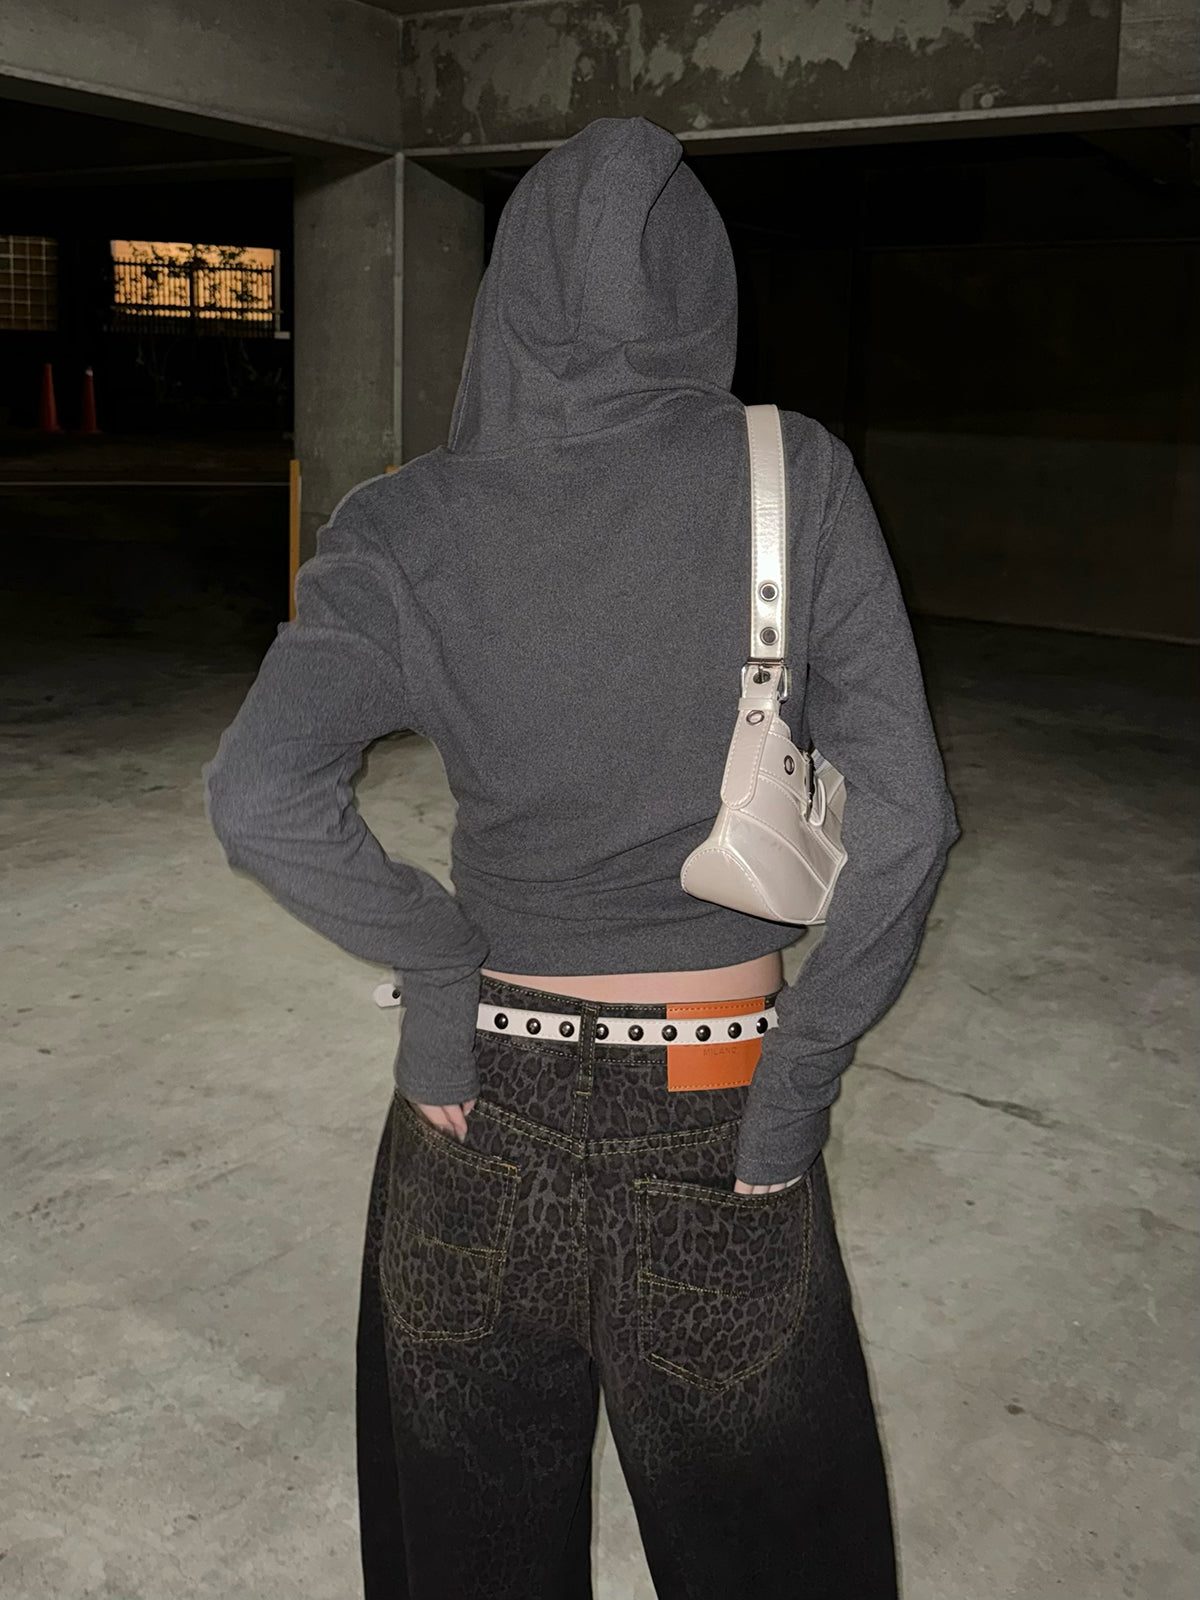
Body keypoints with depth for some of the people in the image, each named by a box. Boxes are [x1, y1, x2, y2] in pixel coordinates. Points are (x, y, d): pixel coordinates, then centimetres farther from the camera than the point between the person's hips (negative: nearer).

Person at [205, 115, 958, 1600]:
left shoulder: (414, 527, -10)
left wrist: (439, 968, -9)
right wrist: (796, 1089, -7)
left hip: (487, 1094, 1)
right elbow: (902, 821, -15)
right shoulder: (799, 486, -11)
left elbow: (260, 798, -22)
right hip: (718, 1111, 0)